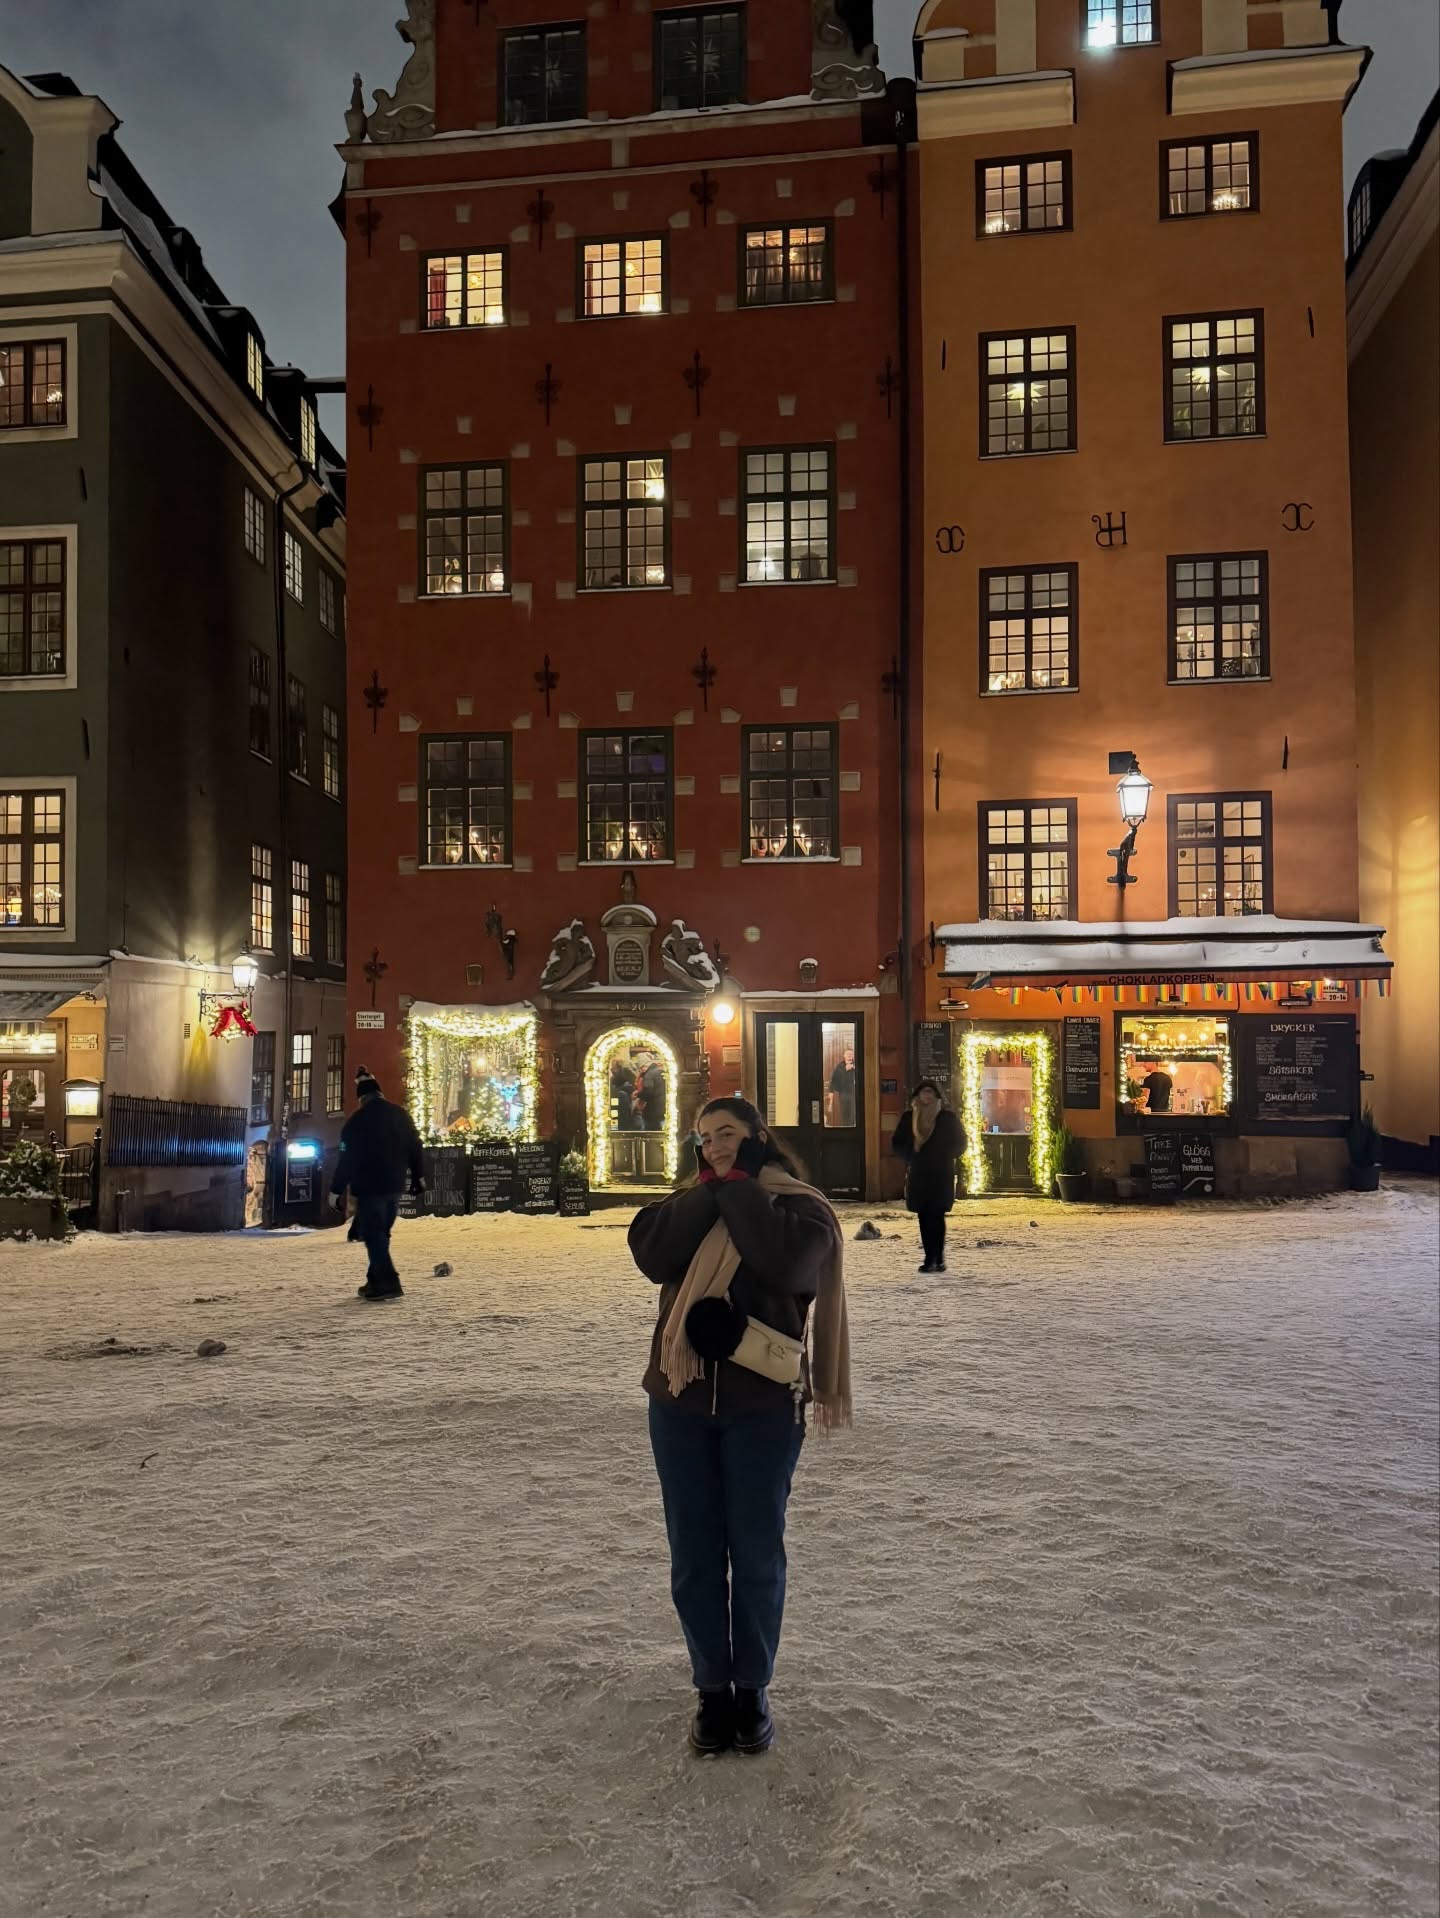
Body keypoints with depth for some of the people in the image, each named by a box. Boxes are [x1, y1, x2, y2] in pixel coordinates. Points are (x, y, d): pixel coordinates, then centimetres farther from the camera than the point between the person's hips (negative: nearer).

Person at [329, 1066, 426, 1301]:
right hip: (395, 1185, 6)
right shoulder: (400, 1114, 7)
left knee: (373, 1235, -4)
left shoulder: (357, 1120, -9)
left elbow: (346, 1158, -11)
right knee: (381, 1234, 16)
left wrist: (336, 1190, -5)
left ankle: (388, 1283, -13)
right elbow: (415, 1147, 12)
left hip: (369, 1187, -6)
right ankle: (376, 1281, 17)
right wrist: (419, 1176, 24)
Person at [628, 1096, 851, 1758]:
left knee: (756, 1555, 8)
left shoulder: (799, 1206, -3)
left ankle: (752, 1690, 24)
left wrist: (740, 1186, -14)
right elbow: (652, 1253, -11)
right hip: (681, 1404, 4)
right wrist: (710, 1189, -11)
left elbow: (785, 1258, -26)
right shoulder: (688, 1203, 9)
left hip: (763, 1407, -4)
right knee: (694, 1557, 10)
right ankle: (713, 1689, 24)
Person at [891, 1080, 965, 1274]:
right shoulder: (909, 1118, 8)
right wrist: (912, 1152, -7)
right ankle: (930, 1258, 9)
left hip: (941, 1175, -3)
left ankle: (938, 1258, -5)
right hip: (917, 1175, 3)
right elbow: (897, 1143, 10)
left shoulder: (948, 1117, 1)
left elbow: (959, 1143, 5)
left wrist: (943, 1155, -6)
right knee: (924, 1217, 4)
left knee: (937, 1215, -8)